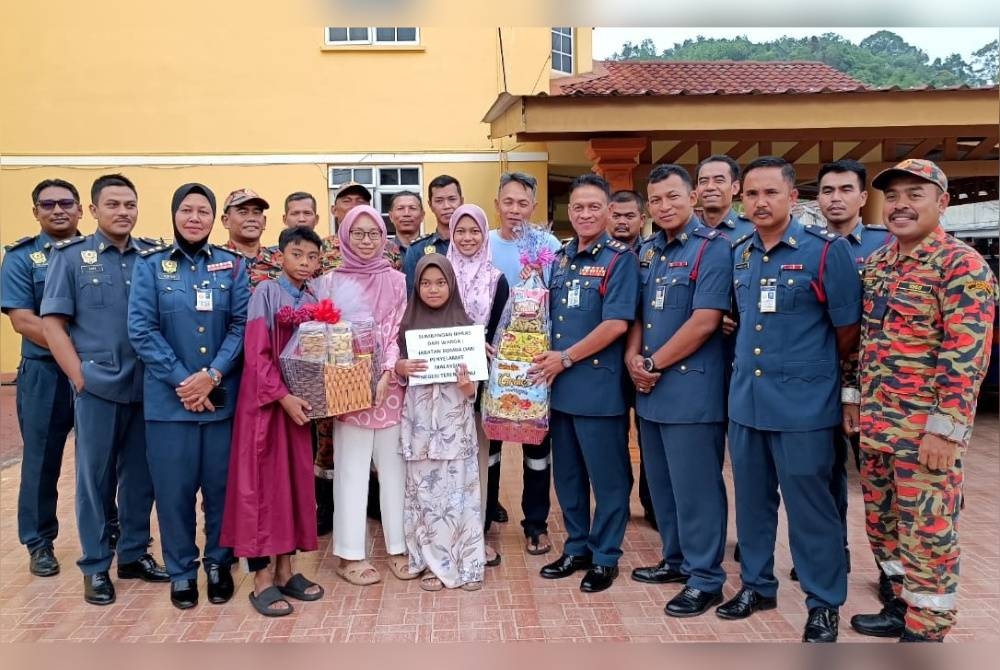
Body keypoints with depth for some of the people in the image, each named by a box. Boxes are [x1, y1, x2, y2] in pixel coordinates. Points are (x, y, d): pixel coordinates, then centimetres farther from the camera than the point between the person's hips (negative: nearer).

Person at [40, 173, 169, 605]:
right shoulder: (70, 256, 1)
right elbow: (52, 324, -1)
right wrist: (80, 377, -8)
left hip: (147, 387, 2)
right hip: (97, 387, -2)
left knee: (141, 474, 11)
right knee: (95, 477, 7)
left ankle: (135, 554, 27)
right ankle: (95, 567, 19)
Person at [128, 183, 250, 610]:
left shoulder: (232, 265, 4)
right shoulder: (151, 265, 1)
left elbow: (242, 325, -2)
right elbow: (141, 329, -5)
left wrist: (212, 375, -14)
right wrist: (183, 380, -13)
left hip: (223, 395, 1)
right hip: (169, 397, -1)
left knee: (221, 484, 9)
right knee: (174, 487, 6)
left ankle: (219, 563, 27)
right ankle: (181, 570, 24)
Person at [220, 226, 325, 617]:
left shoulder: (313, 301, 10)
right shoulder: (266, 292, -7)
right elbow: (256, 354, -13)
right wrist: (282, 397, -18)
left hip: (300, 401, 6)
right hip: (266, 401, -6)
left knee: (295, 481, 8)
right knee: (264, 482, -1)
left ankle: (285, 568, 18)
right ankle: (262, 578, 6)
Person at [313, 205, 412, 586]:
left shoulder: (396, 281, 7)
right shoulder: (330, 282, 5)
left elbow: (400, 332, 0)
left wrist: (388, 373, -15)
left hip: (391, 385, 1)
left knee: (394, 466, 6)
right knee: (352, 469, 2)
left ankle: (398, 547, 17)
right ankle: (350, 554, 11)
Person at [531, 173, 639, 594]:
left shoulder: (620, 259, -7)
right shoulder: (560, 258, 12)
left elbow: (617, 323, -16)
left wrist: (566, 358, -13)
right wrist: (547, 360, 4)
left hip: (599, 386, -7)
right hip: (559, 385, 7)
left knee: (607, 477, 5)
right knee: (567, 474, 15)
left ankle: (605, 558, 19)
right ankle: (576, 548, 30)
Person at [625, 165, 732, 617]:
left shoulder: (713, 248, -10)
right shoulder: (647, 251, 13)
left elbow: (704, 322, -19)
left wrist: (654, 365, -13)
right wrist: (633, 357, -3)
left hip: (692, 389, -7)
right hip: (650, 389, 8)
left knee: (696, 488, 1)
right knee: (662, 484, 17)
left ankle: (705, 579, 15)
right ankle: (676, 560, 33)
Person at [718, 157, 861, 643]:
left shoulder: (825, 249, -10)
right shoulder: (738, 254, 7)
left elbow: (849, 331, -4)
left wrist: (814, 370, 7)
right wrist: (747, 361, 12)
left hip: (803, 403, -5)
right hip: (745, 398, 5)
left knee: (809, 506, 5)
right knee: (752, 500, 16)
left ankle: (824, 604, 22)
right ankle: (756, 585, 33)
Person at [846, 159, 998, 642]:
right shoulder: (875, 264, 11)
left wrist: (945, 426, -21)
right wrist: (854, 396, 15)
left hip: (926, 429, -7)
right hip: (875, 423, 8)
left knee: (928, 532, 4)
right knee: (881, 524, 18)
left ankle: (925, 630, 19)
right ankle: (905, 603, 36)